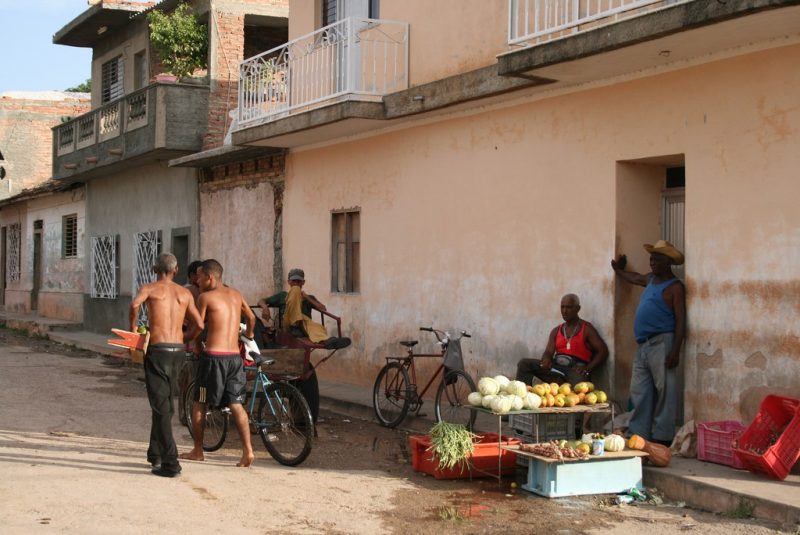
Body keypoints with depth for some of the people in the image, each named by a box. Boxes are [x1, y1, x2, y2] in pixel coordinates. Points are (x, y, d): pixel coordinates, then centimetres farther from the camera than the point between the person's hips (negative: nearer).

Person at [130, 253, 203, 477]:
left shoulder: (149, 288, 3)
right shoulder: (185, 293, 13)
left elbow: (135, 304, -19)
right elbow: (199, 325, 7)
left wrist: (133, 328, -4)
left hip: (157, 350, -4)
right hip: (177, 351, 4)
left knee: (160, 406, -4)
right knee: (165, 403, 20)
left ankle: (170, 463, -10)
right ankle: (155, 453, 29)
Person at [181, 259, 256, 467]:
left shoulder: (205, 297, -5)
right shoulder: (235, 294, 13)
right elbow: (251, 317, 27)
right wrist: (248, 335, 46)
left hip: (213, 356, -5)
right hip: (235, 356, 5)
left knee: (199, 404, 10)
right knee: (236, 405, 5)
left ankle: (197, 451, 17)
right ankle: (248, 451, -5)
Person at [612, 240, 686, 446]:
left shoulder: (674, 287, -4)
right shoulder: (650, 280, 19)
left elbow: (680, 321, -10)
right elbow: (634, 277, 44)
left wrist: (675, 351, -18)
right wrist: (618, 271, 56)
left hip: (661, 343, -8)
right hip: (643, 344, 8)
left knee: (664, 391, -7)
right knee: (639, 392, 6)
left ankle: (662, 437, -8)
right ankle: (638, 434, 9)